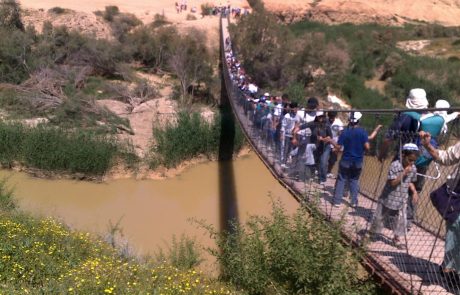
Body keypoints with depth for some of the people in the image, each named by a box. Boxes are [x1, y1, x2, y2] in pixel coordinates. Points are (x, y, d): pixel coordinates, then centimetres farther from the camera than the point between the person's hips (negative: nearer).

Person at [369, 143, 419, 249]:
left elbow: (410, 182, 11)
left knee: (401, 219, 1)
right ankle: (372, 233, 32)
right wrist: (404, 173, -30)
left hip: (402, 199, 4)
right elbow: (393, 182, -24)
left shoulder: (413, 168, -4)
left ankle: (397, 238, 19)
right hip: (389, 197, -4)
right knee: (380, 217, 11)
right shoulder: (395, 165, -22)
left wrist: (414, 191, -5)